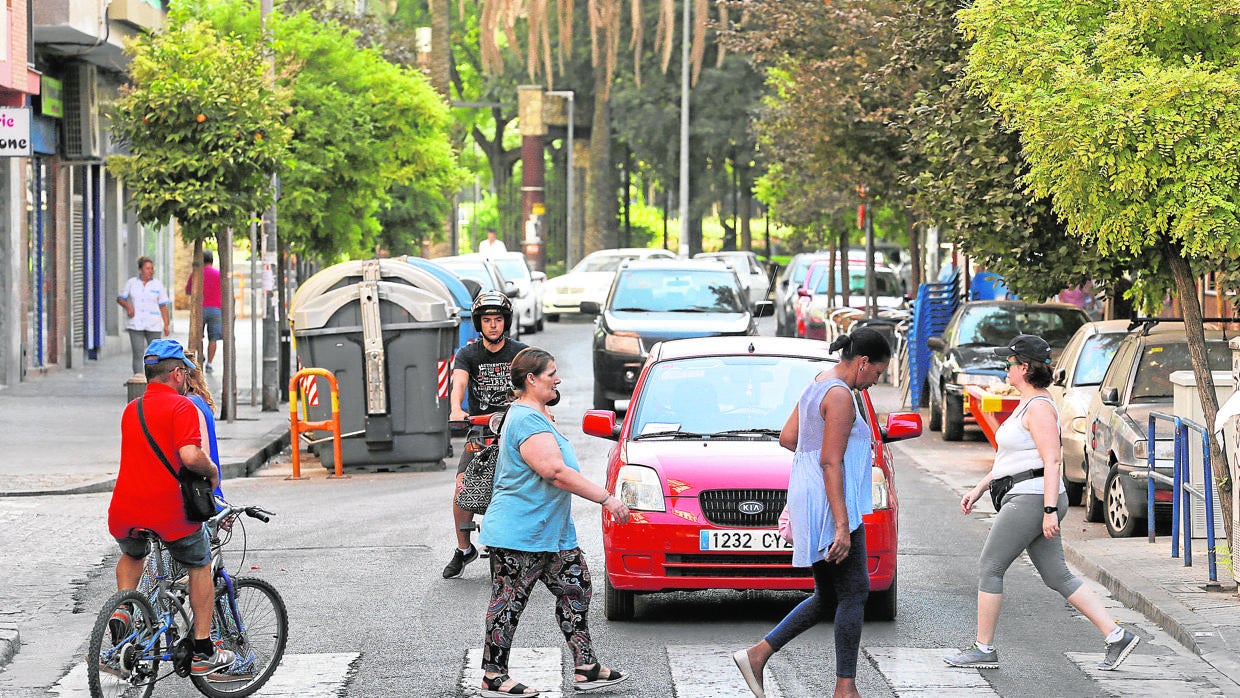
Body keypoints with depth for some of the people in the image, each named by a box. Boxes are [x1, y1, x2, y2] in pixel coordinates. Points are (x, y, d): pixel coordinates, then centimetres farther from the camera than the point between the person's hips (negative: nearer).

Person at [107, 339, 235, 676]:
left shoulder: (131, 410, 16)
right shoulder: (181, 405, -7)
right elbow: (190, 456, -21)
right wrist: (212, 472, 0)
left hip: (125, 515, 5)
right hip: (170, 513, -5)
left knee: (132, 554, 38)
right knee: (200, 566, 20)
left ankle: (121, 614, 17)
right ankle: (202, 652, 18)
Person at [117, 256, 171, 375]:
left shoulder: (158, 285, 5)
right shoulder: (131, 283, 6)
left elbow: (163, 306, 5)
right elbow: (120, 299, 11)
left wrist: (166, 325, -2)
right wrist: (127, 305, -10)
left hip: (153, 325, 0)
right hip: (136, 324, 0)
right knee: (137, 355, -6)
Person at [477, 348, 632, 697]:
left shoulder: (534, 414, 15)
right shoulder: (527, 421, -20)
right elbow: (556, 472, -28)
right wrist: (606, 498, -26)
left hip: (552, 531, 11)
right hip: (519, 533, -11)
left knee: (576, 589, 9)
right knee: (509, 602, -3)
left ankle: (586, 667, 12)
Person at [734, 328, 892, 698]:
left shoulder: (818, 385, 14)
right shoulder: (840, 396, -16)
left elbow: (787, 438, 20)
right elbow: (830, 463, -21)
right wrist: (842, 525, -23)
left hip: (807, 502, 10)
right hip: (829, 505, -10)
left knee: (827, 598, 13)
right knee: (854, 594, -4)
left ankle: (757, 655, 8)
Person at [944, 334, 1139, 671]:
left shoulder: (1039, 408, -13)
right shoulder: (1028, 404, 18)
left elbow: (1053, 461, -20)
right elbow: (1009, 455, 27)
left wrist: (1050, 511, -24)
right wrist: (979, 489, 26)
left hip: (1033, 499, -10)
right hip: (1026, 497, 10)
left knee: (989, 568, -2)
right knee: (1057, 577, 7)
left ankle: (984, 649, 5)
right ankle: (1117, 637, 2)